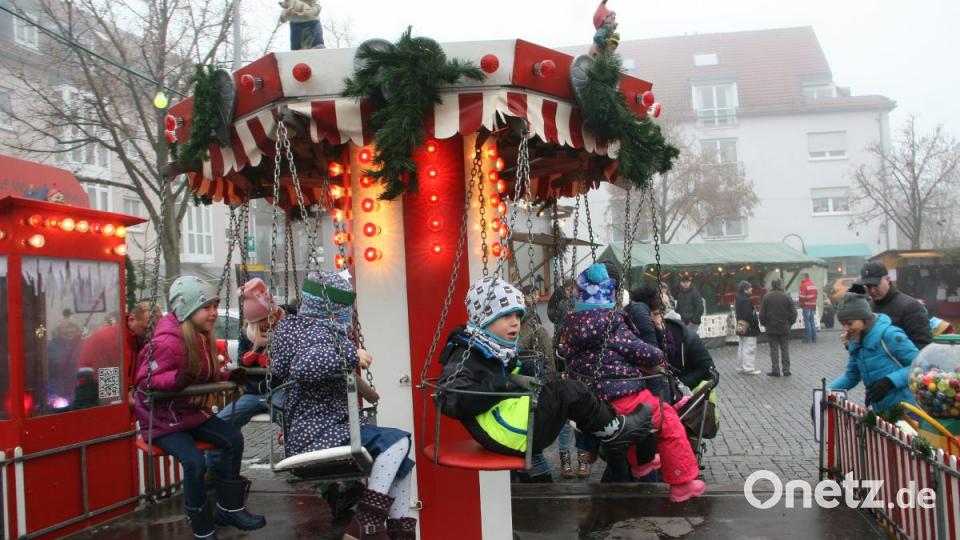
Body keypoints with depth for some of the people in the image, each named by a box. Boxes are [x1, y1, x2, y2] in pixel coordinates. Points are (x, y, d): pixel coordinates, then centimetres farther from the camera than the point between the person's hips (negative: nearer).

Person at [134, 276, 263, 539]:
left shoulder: (203, 337, 3)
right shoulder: (168, 341, -24)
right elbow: (145, 380, -23)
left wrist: (229, 376, -4)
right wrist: (178, 379, -40)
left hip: (192, 409, 8)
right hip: (163, 417, -8)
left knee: (233, 439, -5)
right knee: (194, 461, -25)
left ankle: (229, 508, 10)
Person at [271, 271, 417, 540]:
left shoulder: (299, 325, 16)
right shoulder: (317, 332, -15)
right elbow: (304, 365, -38)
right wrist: (351, 354, -31)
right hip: (318, 434, -11)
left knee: (400, 458, 9)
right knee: (397, 441, -23)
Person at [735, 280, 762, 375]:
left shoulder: (739, 299, 9)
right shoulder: (747, 300, -21)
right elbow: (749, 315, -24)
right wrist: (756, 321, -13)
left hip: (741, 327, 10)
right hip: (749, 328, -10)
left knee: (742, 348, 15)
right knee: (750, 348, -3)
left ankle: (742, 367, 22)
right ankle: (749, 368, 0)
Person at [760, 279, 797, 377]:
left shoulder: (767, 297, -5)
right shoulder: (787, 297, -5)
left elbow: (762, 313, -3)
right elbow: (793, 313, -2)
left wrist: (764, 324, 11)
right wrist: (790, 323, 12)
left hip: (771, 328, 0)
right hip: (784, 328, 0)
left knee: (774, 349, 4)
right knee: (785, 348, 8)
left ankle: (775, 370, 2)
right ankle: (786, 370, 8)